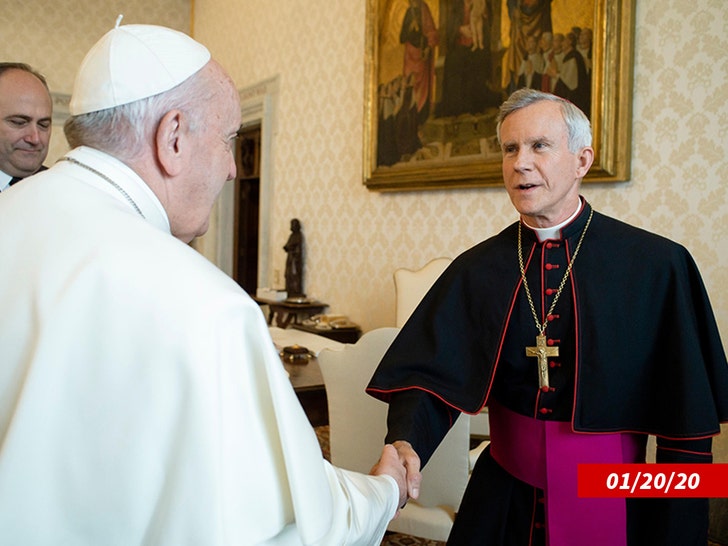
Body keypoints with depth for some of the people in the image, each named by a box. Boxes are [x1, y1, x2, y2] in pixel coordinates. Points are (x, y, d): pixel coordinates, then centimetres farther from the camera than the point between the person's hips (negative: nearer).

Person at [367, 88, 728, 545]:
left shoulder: (658, 266, -12)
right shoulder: (477, 269, -4)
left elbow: (687, 418, -8)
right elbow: (431, 372, -11)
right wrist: (405, 444, -31)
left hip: (612, 503, -2)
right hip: (503, 496, 3)